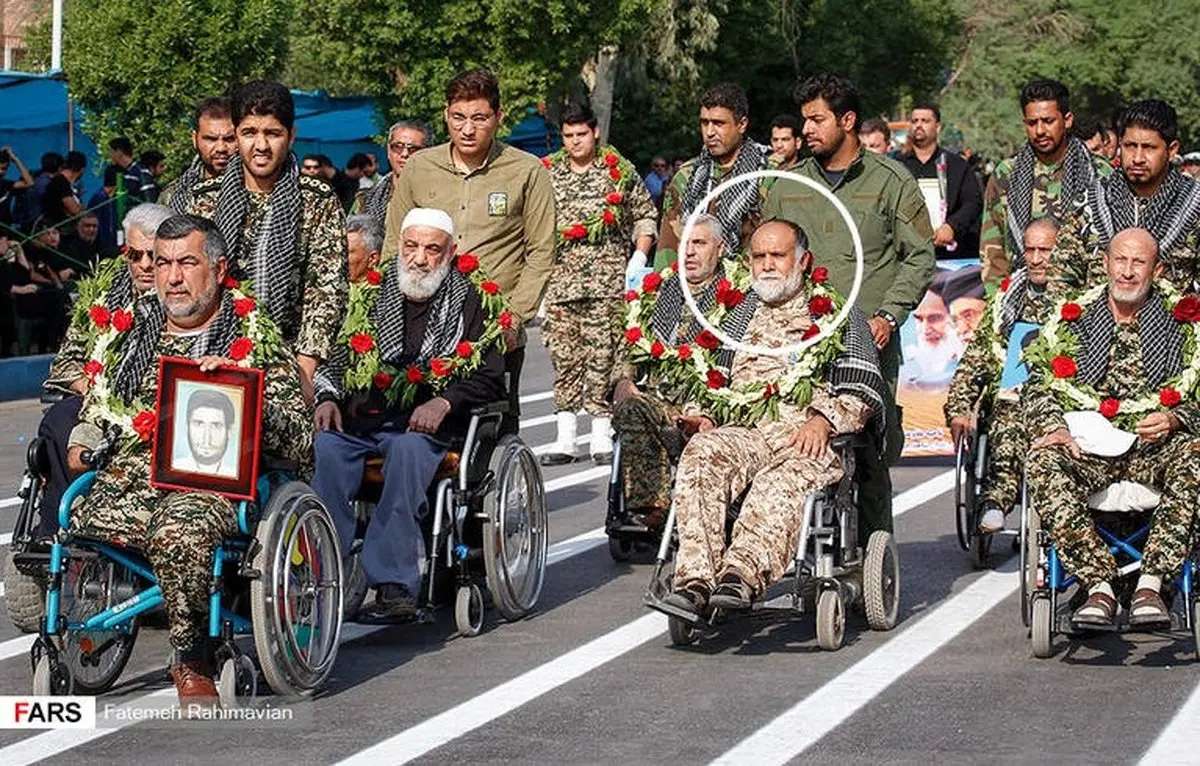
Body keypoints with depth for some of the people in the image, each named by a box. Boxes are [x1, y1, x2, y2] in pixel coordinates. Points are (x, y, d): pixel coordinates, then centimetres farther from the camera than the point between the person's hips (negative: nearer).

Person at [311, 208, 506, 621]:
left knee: (408, 447, -37)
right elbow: (337, 356, 20)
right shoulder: (375, 292, 17)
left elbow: (490, 377, 3)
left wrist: (444, 401, -15)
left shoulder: (470, 301, 9)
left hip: (428, 421, -3)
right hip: (361, 414, 3)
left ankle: (393, 584, -42)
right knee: (326, 446, -30)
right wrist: (329, 397, -1)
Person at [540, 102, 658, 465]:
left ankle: (602, 435, 0)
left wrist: (640, 255, 3)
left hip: (607, 280, -2)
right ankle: (565, 438, 2)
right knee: (563, 356, 0)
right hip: (560, 280, 2)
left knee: (602, 355, -5)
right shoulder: (547, 174, 11)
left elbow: (645, 215, 14)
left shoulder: (619, 171, 8)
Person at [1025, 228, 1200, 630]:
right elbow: (1039, 385, 9)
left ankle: (1150, 583, -37)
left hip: (1154, 448, -1)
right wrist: (1054, 427, -12)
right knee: (1043, 462, -33)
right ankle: (1099, 585, -36)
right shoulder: (1073, 321, 17)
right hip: (1087, 448, 1)